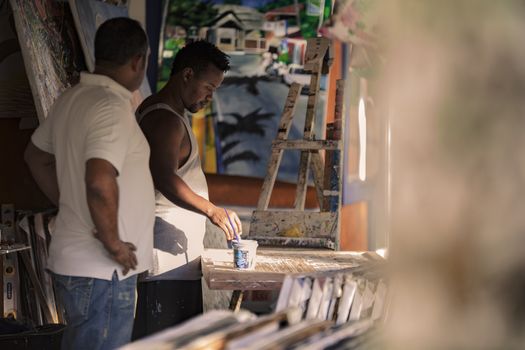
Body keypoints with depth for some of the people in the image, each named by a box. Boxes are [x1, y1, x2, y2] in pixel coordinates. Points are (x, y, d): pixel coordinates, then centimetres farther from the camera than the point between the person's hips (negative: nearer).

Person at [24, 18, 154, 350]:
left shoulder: (71, 99, 9)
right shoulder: (113, 107, -20)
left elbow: (37, 157, 24)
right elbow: (100, 181, -32)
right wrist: (114, 243, -20)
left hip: (74, 258, 10)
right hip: (102, 270, -10)